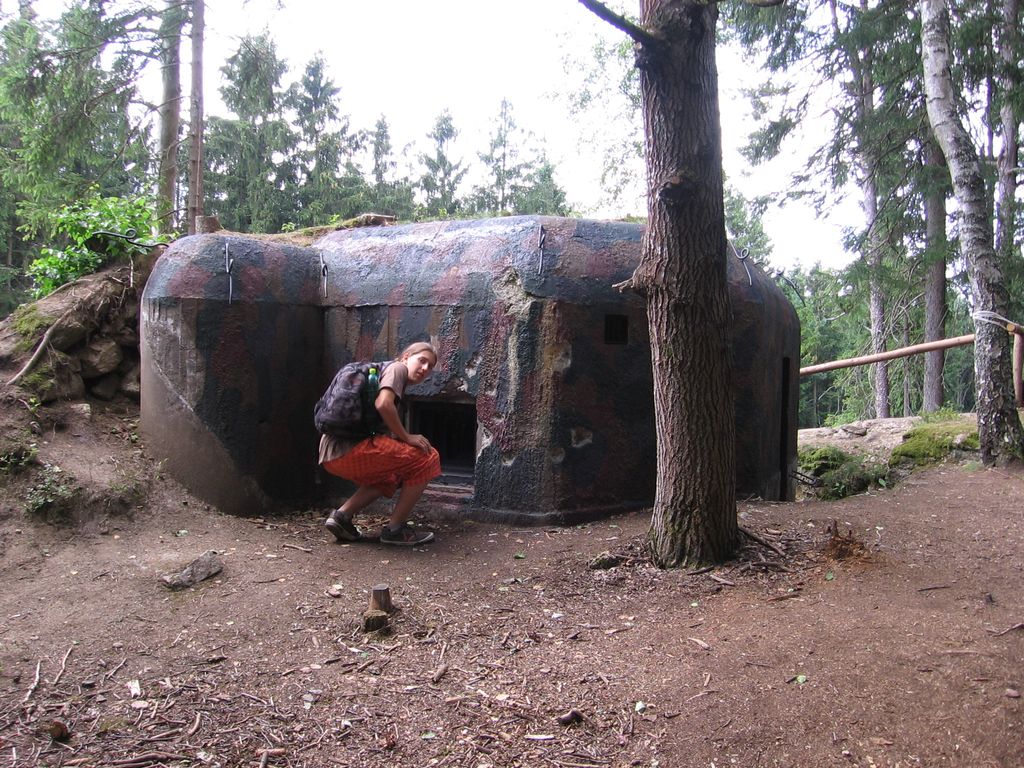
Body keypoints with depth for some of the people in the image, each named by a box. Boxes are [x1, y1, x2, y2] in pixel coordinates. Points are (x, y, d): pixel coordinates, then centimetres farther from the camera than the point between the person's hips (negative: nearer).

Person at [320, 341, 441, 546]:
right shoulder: (397, 368, 3)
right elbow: (383, 404, -17)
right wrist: (407, 437, -7)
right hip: (353, 449, -10)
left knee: (388, 478, 34)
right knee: (428, 459, -2)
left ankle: (342, 515, 14)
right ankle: (395, 528, 1)